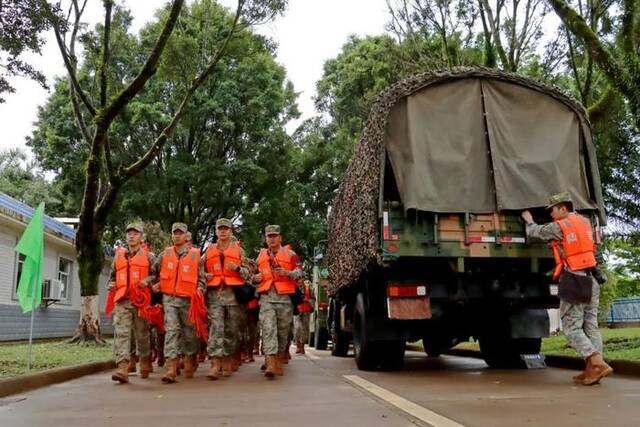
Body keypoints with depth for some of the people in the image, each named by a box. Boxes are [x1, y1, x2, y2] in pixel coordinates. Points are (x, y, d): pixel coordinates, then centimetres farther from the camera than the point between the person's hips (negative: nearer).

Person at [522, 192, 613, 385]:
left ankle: (597, 363, -15)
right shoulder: (585, 222, 12)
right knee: (590, 325, 8)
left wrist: (529, 221, 27)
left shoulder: (559, 227, -8)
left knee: (572, 327, -3)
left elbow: (534, 232, 4)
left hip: (573, 280, -7)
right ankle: (593, 369, 7)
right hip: (591, 279, 7)